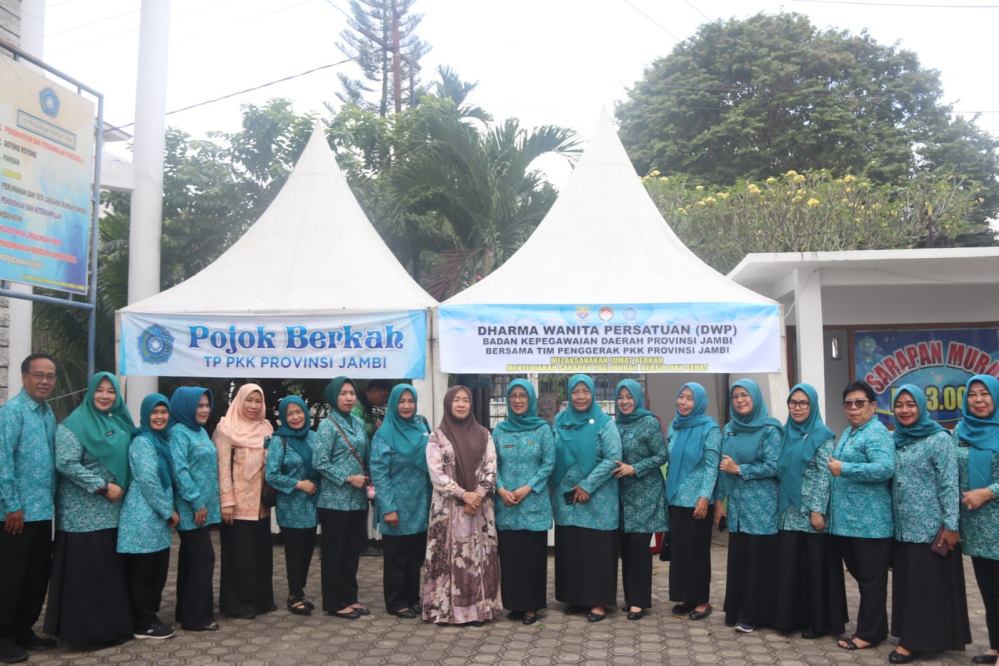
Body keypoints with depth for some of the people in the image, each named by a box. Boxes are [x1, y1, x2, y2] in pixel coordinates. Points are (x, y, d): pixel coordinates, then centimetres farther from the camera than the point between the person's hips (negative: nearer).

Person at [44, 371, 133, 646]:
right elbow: (66, 464, -16)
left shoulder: (121, 424, 12)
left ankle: (113, 625, 19)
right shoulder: (74, 424, -8)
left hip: (114, 511, 6)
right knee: (85, 571, -2)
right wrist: (103, 487, -17)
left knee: (113, 569, 10)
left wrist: (124, 489, 6)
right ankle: (86, 630, 8)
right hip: (84, 513, -6)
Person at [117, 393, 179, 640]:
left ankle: (149, 617, 22)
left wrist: (168, 511, 12)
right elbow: (148, 481, -18)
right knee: (142, 573, 0)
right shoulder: (142, 442, -12)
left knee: (158, 571, 12)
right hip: (144, 518, -8)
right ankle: (143, 624, 7)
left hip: (158, 518, 8)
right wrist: (169, 511, -12)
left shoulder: (163, 440, 14)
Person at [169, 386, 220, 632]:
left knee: (191, 559, 14)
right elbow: (179, 471, -19)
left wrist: (210, 502, 16)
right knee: (203, 558, -6)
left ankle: (187, 612, 22)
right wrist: (197, 502, -20)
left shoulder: (201, 432, 14)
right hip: (192, 508, -8)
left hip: (204, 507, 9)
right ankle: (196, 616, 3)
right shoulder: (179, 433, -11)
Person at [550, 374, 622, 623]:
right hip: (566, 497, 4)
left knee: (597, 549, 1)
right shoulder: (559, 421, 7)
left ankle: (599, 601, 10)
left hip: (597, 498, -4)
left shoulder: (604, 423, -6)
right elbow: (553, 458, 11)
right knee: (569, 548, 8)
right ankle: (575, 597, 21)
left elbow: (614, 458, -12)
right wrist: (555, 488, 1)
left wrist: (587, 485, -14)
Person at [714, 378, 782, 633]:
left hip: (761, 505, -5)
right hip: (737, 504, 5)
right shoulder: (729, 429, 12)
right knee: (737, 559, 8)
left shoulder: (769, 429, -5)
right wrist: (720, 500, 10)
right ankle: (736, 612, 18)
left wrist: (739, 469, -11)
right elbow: (723, 467, 13)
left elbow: (773, 466, -12)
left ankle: (754, 615, 8)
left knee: (759, 560, -1)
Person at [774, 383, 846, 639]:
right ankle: (792, 616, 18)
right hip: (789, 512, 5)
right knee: (788, 564, 7)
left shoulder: (823, 436, -6)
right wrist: (779, 503, 11)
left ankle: (819, 621, 12)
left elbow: (825, 476, -11)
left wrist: (818, 511, -17)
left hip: (811, 512, -5)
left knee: (815, 565, 2)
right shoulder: (786, 434, 11)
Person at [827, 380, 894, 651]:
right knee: (859, 574, 17)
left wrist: (843, 469, -23)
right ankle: (876, 627, 29)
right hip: (845, 521, 10)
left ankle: (868, 634, 11)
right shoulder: (847, 433, 16)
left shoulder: (877, 433, -13)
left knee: (871, 578, 2)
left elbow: (885, 468, -27)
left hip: (869, 523, -10)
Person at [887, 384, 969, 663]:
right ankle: (912, 636, 22)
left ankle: (916, 640, 7)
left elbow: (949, 485, -12)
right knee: (906, 583, 11)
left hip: (931, 527, -6)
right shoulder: (895, 440, 9)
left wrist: (951, 526, -16)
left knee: (928, 584, 1)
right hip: (903, 527, 6)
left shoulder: (939, 439, -9)